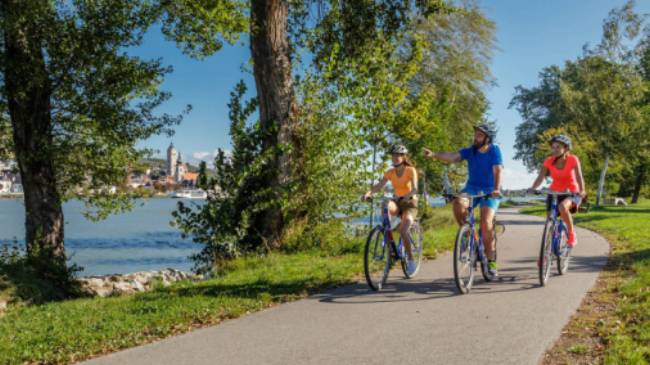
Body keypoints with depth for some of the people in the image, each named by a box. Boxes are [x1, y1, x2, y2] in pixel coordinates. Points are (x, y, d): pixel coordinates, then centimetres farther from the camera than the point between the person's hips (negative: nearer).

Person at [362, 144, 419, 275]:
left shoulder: (411, 170, -11)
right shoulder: (390, 172, 0)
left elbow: (414, 188, -25)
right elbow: (379, 185, -13)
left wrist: (407, 196, -47)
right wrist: (368, 193, -33)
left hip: (410, 203, -3)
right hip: (397, 202, 3)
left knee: (402, 230, -24)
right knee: (386, 205, -34)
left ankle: (410, 260, -6)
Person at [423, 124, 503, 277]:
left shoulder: (494, 150, -9)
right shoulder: (470, 151, -1)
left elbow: (498, 171, -21)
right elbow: (452, 156, -15)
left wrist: (497, 189, -39)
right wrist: (434, 154, -33)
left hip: (489, 192, -3)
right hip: (472, 188, 3)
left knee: (486, 224, -20)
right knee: (458, 203, -32)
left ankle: (491, 261, -4)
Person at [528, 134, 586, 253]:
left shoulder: (573, 159, -14)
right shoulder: (549, 161, -8)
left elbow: (579, 177, -23)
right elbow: (540, 177, -15)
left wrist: (582, 191, -42)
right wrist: (532, 188, -34)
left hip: (571, 193, -4)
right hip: (554, 193, 4)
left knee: (563, 207, -36)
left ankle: (571, 235, -16)